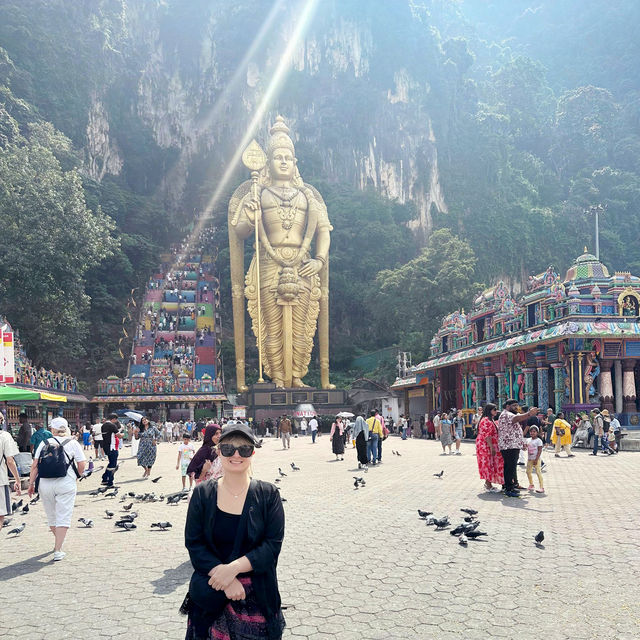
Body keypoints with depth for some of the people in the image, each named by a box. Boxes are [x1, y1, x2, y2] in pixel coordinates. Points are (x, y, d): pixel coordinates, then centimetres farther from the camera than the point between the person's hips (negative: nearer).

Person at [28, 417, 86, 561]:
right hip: (66, 484, -2)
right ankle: (58, 550, -7)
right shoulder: (73, 443, 2)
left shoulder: (44, 443, 6)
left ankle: (58, 543, 38)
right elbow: (81, 467, -1)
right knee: (63, 518, 1)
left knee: (51, 516, 19)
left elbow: (34, 466, 0)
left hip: (45, 484, 3)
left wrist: (31, 484, 5)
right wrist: (75, 476, 17)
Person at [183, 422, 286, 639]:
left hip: (257, 596, 0)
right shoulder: (202, 494, -1)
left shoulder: (268, 495, -4)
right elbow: (193, 543, -5)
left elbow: (273, 544, -9)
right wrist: (223, 576, -18)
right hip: (211, 596, 1)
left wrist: (233, 568, -21)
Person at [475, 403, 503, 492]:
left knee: (490, 465, 12)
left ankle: (488, 483, 19)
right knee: (488, 464, -6)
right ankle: (489, 486, -1)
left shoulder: (491, 420, 18)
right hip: (486, 446, -10)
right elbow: (487, 436, -23)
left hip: (489, 446, 10)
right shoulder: (486, 421, -17)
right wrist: (492, 448, -24)